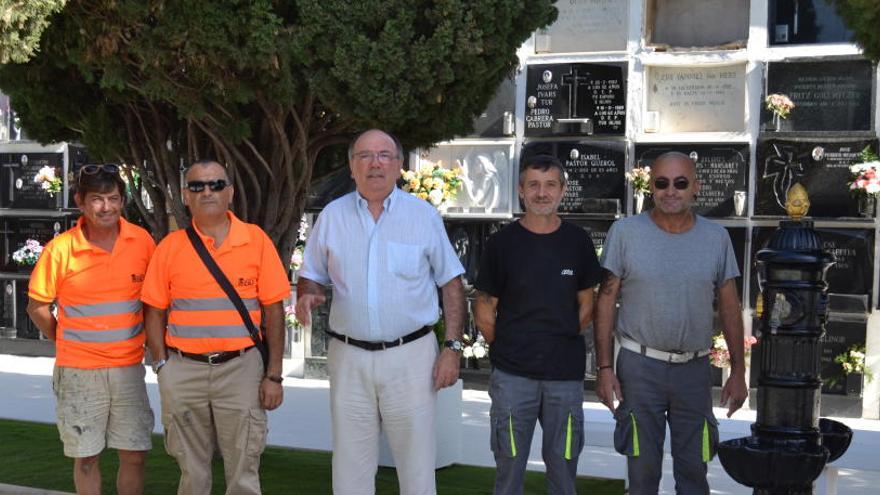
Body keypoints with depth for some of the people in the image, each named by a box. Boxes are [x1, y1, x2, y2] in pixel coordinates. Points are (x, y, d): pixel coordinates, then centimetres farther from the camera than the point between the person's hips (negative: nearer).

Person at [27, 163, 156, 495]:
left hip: (128, 367, 2)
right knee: (86, 457, 9)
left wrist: (149, 340, 7)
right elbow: (38, 307, 2)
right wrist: (66, 343, 5)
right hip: (78, 371, -1)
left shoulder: (142, 242, -4)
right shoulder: (60, 249, -10)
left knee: (135, 455, 5)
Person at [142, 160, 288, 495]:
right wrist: (162, 365, -3)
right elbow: (154, 311, 8)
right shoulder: (170, 246, 3)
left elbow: (273, 310, 0)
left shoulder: (256, 241, -1)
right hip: (183, 370, 2)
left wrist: (273, 375, -3)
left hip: (240, 367, -1)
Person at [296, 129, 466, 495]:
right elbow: (311, 276, 13)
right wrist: (307, 296, -11)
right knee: (350, 465, 9)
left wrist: (452, 348, -3)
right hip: (349, 357, 2)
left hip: (411, 355, -2)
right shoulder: (332, 216, 5)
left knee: (417, 463, 3)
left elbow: (451, 285, 3)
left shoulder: (424, 215, 1)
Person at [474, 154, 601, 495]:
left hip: (566, 376, 2)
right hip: (512, 375, -1)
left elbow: (585, 304, 11)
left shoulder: (578, 241, 3)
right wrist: (506, 349, 1)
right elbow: (484, 310, 3)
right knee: (509, 466, 8)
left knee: (563, 465, 11)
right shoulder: (502, 243, -3)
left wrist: (565, 344, 5)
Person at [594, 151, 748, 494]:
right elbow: (606, 301, -4)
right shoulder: (625, 232, -6)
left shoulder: (716, 237, 1)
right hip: (640, 366, -2)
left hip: (695, 369, 2)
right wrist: (604, 367, -8)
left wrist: (738, 371, 4)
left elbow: (729, 308, 6)